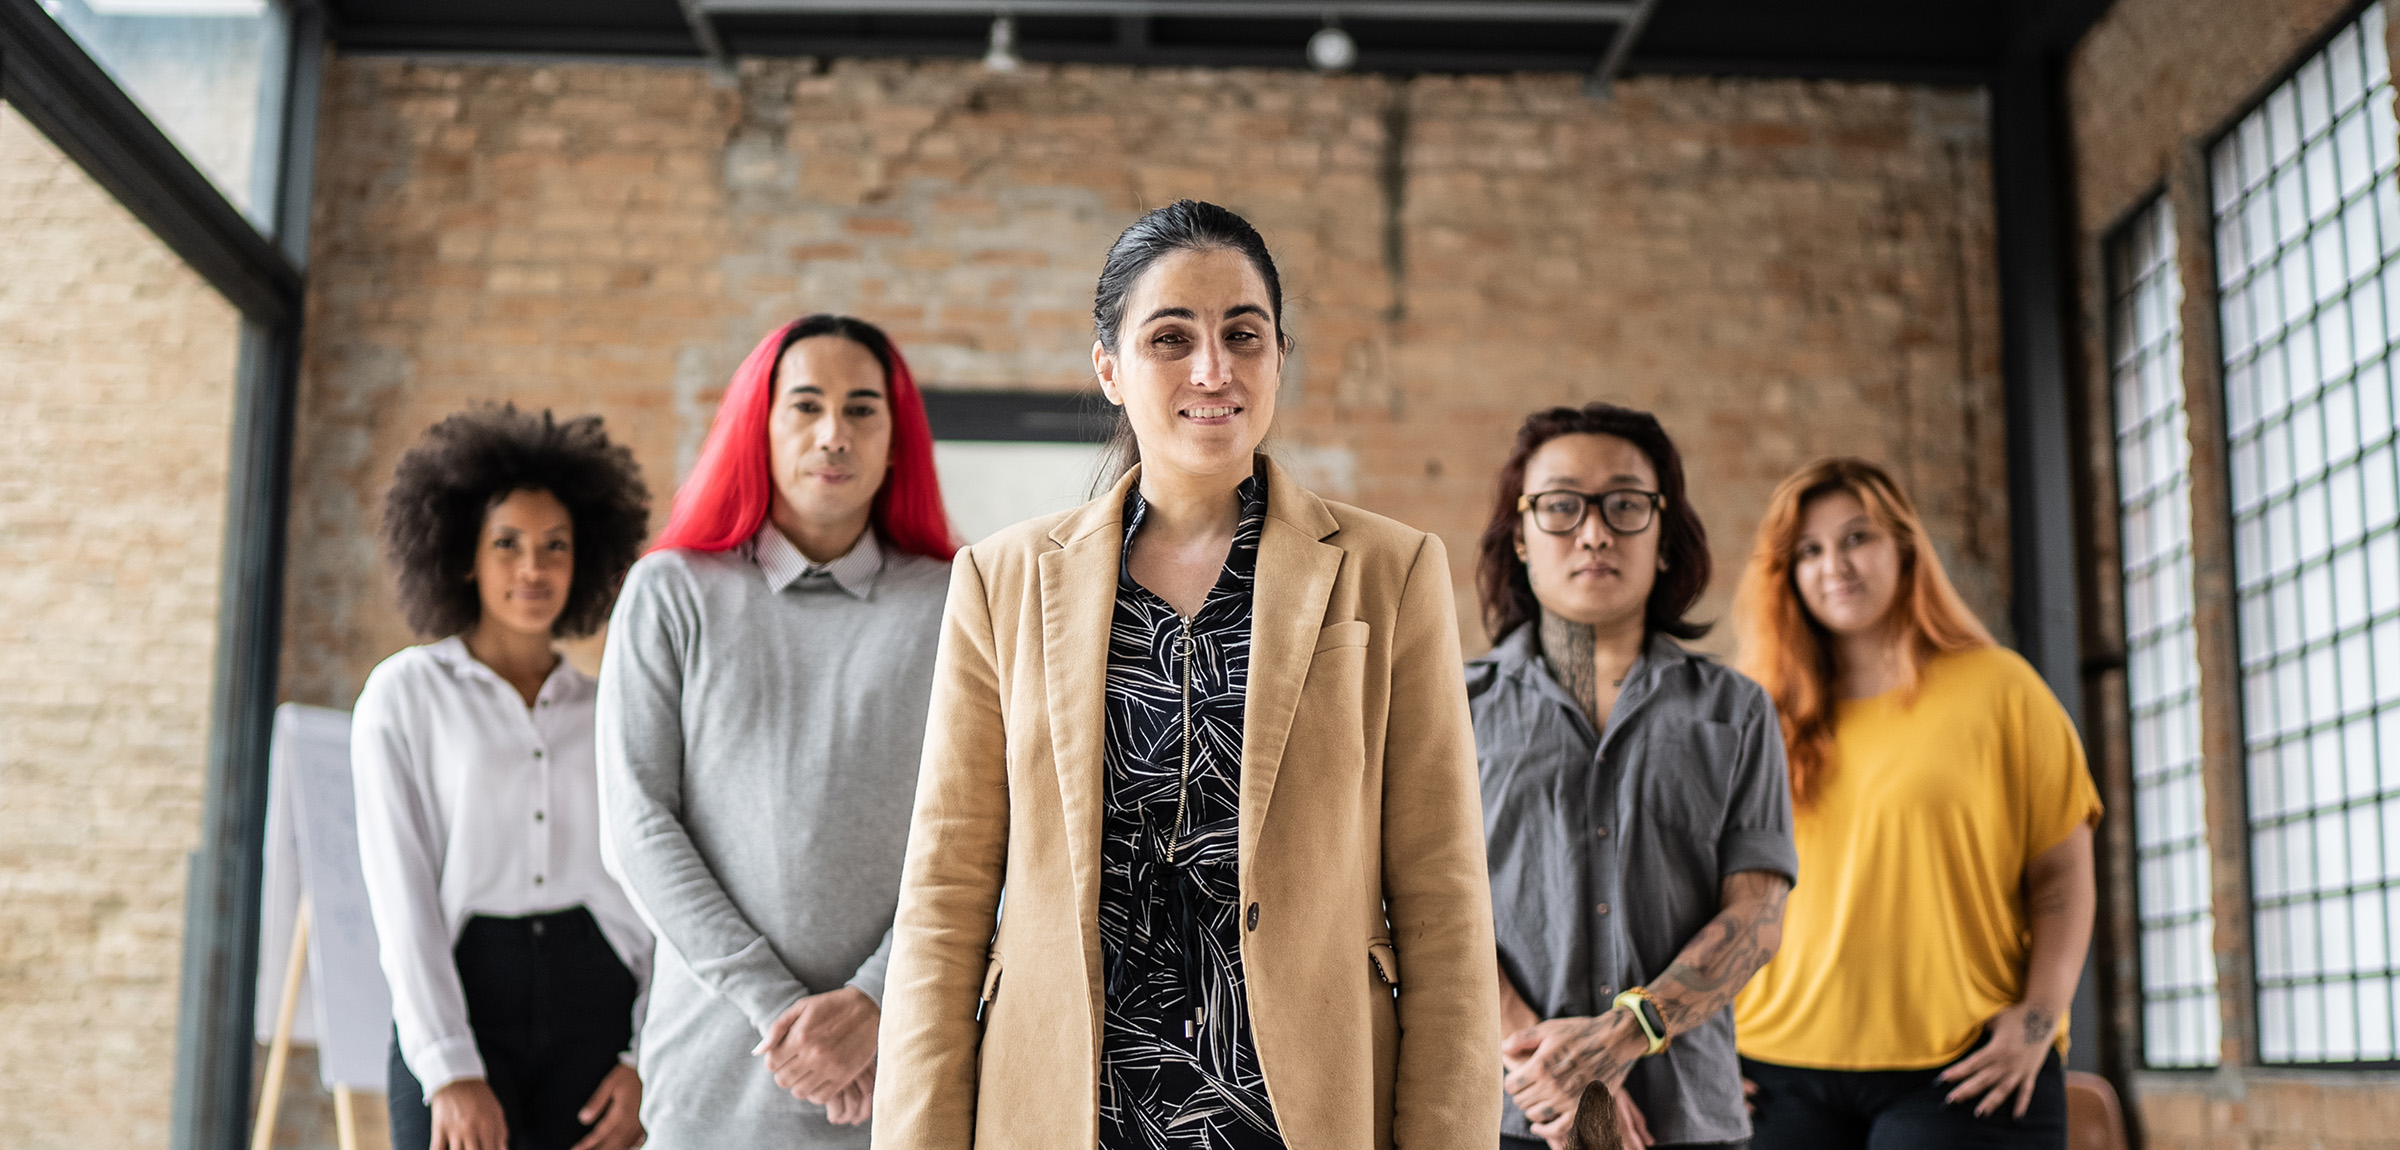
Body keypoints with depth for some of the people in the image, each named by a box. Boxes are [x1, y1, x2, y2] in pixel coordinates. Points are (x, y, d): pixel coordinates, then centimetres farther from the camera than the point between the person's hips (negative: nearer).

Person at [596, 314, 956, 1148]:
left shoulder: (952, 611, 6)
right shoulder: (671, 592, 6)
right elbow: (637, 827, 0)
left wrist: (872, 1003, -13)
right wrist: (777, 1005, -9)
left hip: (901, 1061, 0)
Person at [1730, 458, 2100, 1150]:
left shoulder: (1996, 688, 6)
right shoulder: (1769, 717, 14)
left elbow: (2062, 870, 4)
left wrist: (2041, 1013, -8)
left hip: (1958, 1071, -2)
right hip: (1782, 1074, 3)